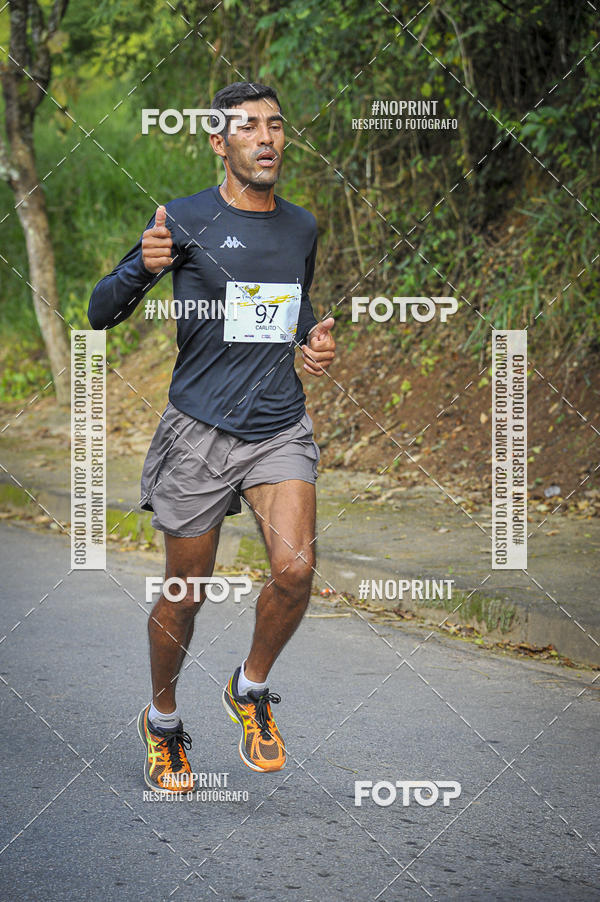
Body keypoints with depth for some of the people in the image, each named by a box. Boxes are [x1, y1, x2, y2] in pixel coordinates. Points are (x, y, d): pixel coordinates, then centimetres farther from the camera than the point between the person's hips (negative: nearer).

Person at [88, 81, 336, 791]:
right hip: (199, 432, -3)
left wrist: (314, 340, 7)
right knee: (185, 594, 6)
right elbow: (101, 312, -4)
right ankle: (163, 721, 31)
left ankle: (250, 689, 8)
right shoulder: (186, 220, -5)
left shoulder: (301, 226, 10)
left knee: (295, 568, -19)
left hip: (281, 427, 3)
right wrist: (144, 266, -24)